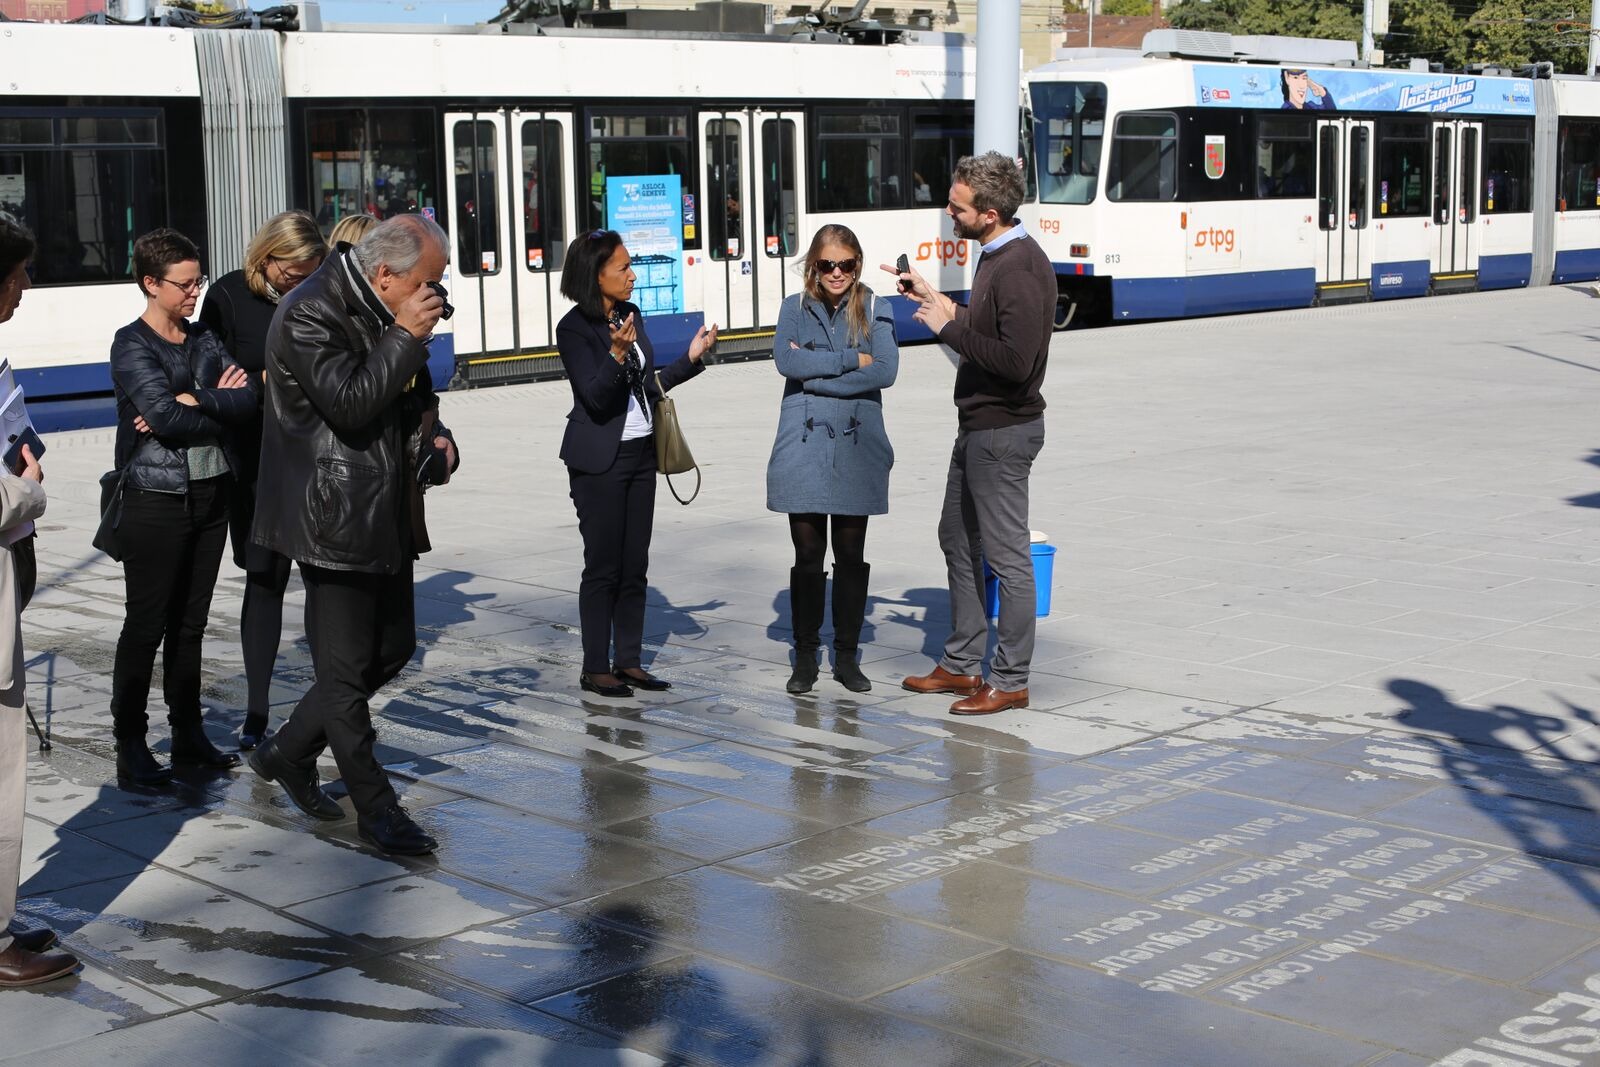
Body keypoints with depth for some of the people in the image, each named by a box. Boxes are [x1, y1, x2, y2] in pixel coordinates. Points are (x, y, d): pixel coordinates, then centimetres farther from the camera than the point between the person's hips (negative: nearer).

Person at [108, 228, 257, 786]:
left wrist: (193, 400, -15)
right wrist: (220, 407, -7)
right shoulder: (132, 344, -7)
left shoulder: (204, 338, 11)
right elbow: (163, 416, -19)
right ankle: (130, 747, 6)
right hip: (156, 497, -6)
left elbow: (248, 399, -2)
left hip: (211, 494, 6)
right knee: (147, 624, -1)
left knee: (190, 621, 12)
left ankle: (189, 734, 21)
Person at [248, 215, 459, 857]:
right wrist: (406, 336, -23)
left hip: (387, 513, 10)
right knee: (345, 669, -1)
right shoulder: (309, 315, -16)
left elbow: (415, 393, 25)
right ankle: (376, 810, 8)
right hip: (334, 520, -9)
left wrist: (435, 436, 7)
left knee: (393, 648, 15)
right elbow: (350, 402, -27)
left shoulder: (387, 314, 10)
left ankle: (288, 753, 30)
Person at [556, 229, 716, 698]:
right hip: (599, 461, -7)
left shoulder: (631, 315, 9)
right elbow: (595, 396, -20)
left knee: (634, 566, 9)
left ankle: (628, 661, 17)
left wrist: (690, 358, 7)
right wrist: (617, 353, -34)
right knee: (603, 567, -2)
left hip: (640, 452, 7)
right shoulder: (574, 328, -13)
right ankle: (595, 669, 6)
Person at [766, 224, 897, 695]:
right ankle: (805, 656, 15)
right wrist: (851, 360, -13)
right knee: (808, 555, 4)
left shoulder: (875, 310, 4)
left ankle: (847, 656, 17)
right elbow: (786, 361, -11)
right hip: (803, 445, 0)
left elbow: (885, 372, -11)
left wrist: (815, 374, -13)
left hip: (857, 448, 0)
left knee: (851, 555, 6)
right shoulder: (795, 308, 6)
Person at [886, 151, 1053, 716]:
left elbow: (1015, 360, -29)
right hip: (978, 425, 11)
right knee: (958, 539, 19)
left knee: (1006, 554, -1)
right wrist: (939, 303, 11)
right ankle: (962, 663, 30)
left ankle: (1010, 680, 9)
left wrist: (948, 326, -21)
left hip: (1003, 430, -11)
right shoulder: (994, 256, 10)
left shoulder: (1019, 268, -22)